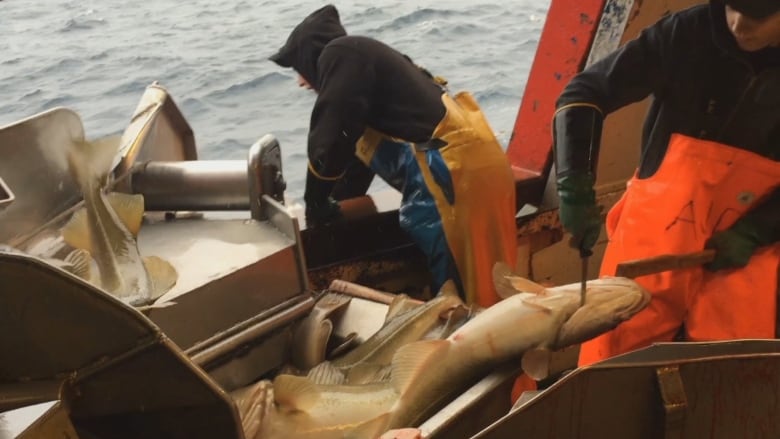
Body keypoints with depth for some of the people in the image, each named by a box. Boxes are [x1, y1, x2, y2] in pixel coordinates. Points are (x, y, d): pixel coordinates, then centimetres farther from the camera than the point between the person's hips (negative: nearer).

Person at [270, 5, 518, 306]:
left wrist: (316, 204, 5)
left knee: (454, 283, 0)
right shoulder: (364, 59, 26)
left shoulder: (340, 57, -3)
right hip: (468, 157, 10)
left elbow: (330, 138, -8)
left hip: (453, 166, -10)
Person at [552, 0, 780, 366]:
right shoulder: (689, 33, -10)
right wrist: (575, 187, -20)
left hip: (744, 245, 1)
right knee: (613, 356, 2)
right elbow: (585, 93, -10)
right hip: (658, 229, 0)